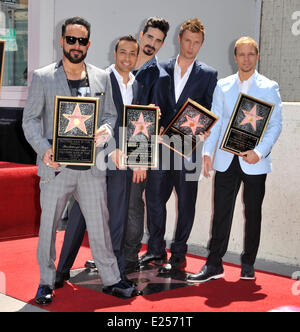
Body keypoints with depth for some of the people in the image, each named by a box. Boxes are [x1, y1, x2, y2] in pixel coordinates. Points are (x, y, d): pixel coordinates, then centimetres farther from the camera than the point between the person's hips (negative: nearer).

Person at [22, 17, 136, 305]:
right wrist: (44, 149, -16)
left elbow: (110, 114, 16)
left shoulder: (101, 77, 10)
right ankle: (46, 282, 23)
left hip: (91, 166, 2)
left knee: (100, 225, 7)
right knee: (48, 225, 6)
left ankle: (111, 279, 20)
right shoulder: (43, 77, 0)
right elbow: (30, 120, 0)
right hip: (55, 166, -2)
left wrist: (105, 130, -8)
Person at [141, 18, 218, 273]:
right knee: (154, 198, 7)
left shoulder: (208, 75, 5)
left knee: (186, 203, 4)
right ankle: (156, 250, 22)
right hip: (161, 145, 2)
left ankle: (178, 255, 15)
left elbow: (211, 111, 3)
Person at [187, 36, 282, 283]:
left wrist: (259, 152, -15)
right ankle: (214, 265, 7)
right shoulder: (223, 86, 10)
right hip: (226, 160, 2)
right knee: (221, 212, 1)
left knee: (253, 213, 7)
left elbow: (276, 124, -2)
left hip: (254, 162, -1)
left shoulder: (269, 87, 2)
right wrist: (207, 152, -1)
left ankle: (248, 265, 19)